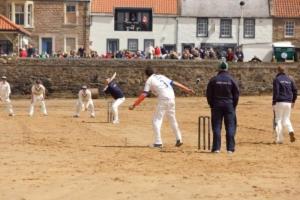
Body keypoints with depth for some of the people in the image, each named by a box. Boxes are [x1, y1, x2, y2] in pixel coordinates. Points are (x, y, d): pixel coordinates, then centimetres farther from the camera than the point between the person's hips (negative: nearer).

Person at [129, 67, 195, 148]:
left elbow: (143, 95, -4)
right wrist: (187, 89, 18)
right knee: (172, 119, 21)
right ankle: (179, 139, 27)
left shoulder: (149, 80, 5)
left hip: (163, 99, -6)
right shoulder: (161, 76, 22)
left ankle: (158, 142, -7)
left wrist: (134, 105, -4)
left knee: (156, 120, 1)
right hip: (172, 98, 6)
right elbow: (175, 83, 17)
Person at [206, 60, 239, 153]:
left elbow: (208, 94, -1)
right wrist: (234, 106, 8)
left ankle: (216, 148, 0)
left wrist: (212, 105, 8)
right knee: (230, 127, 4)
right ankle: (230, 148, 0)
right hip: (229, 105, 0)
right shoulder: (231, 79, -1)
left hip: (216, 105, 0)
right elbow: (236, 93, 0)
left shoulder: (213, 80, -2)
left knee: (216, 127, 4)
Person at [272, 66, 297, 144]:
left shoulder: (276, 79, -5)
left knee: (278, 120, 4)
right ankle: (291, 131, -14)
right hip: (288, 102, 4)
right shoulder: (290, 79, 10)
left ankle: (280, 139, 0)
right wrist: (293, 101, 18)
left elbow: (276, 92, -13)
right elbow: (295, 90, 8)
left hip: (279, 102, -4)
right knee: (286, 119, 15)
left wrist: (274, 103, -12)